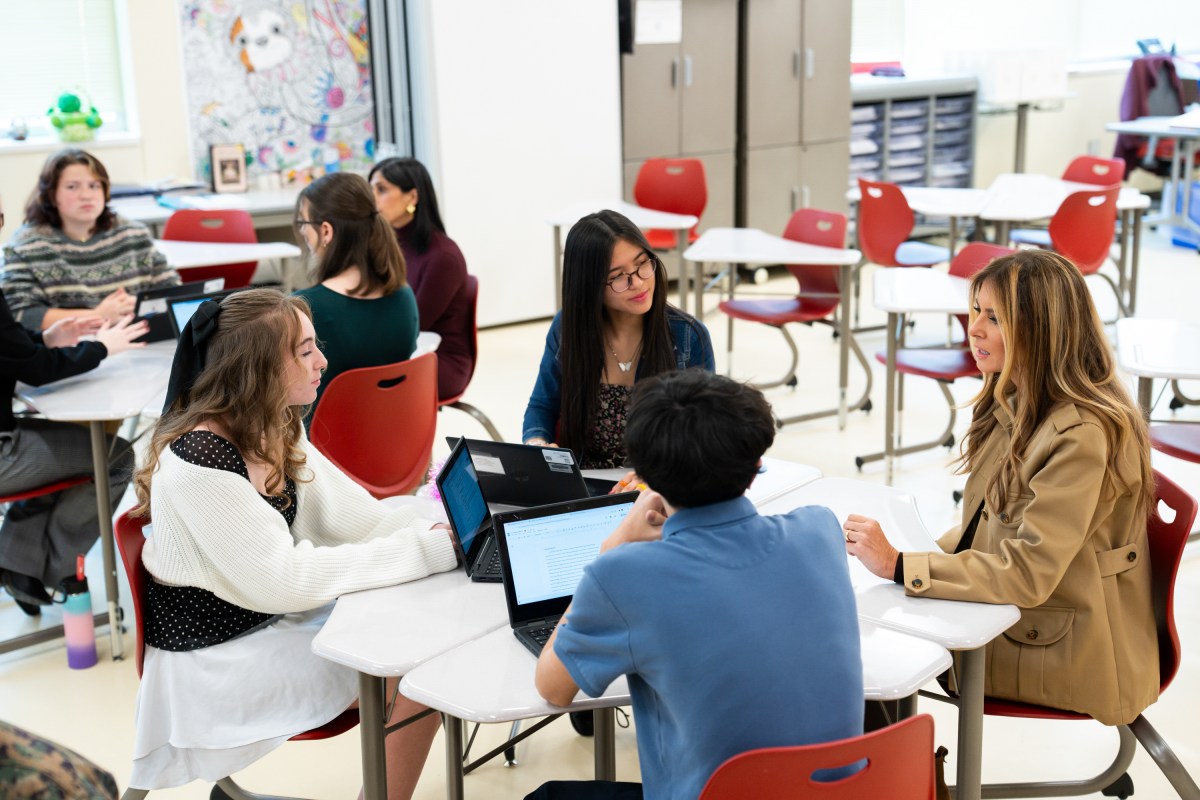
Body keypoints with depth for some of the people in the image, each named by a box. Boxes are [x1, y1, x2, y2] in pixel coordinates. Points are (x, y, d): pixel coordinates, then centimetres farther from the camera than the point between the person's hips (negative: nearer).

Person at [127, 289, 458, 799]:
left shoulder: (276, 431, 3)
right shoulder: (200, 463, -25)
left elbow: (350, 515, 3)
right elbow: (284, 579, -27)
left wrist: (440, 530, -14)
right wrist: (426, 551, -25)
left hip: (275, 617, 9)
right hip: (216, 657, -8)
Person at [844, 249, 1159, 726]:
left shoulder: (1082, 435, -26)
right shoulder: (1017, 404, 4)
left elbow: (1028, 574, -27)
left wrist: (897, 565, -27)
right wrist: (928, 556, -3)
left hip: (1068, 653, -8)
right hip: (1008, 613, 8)